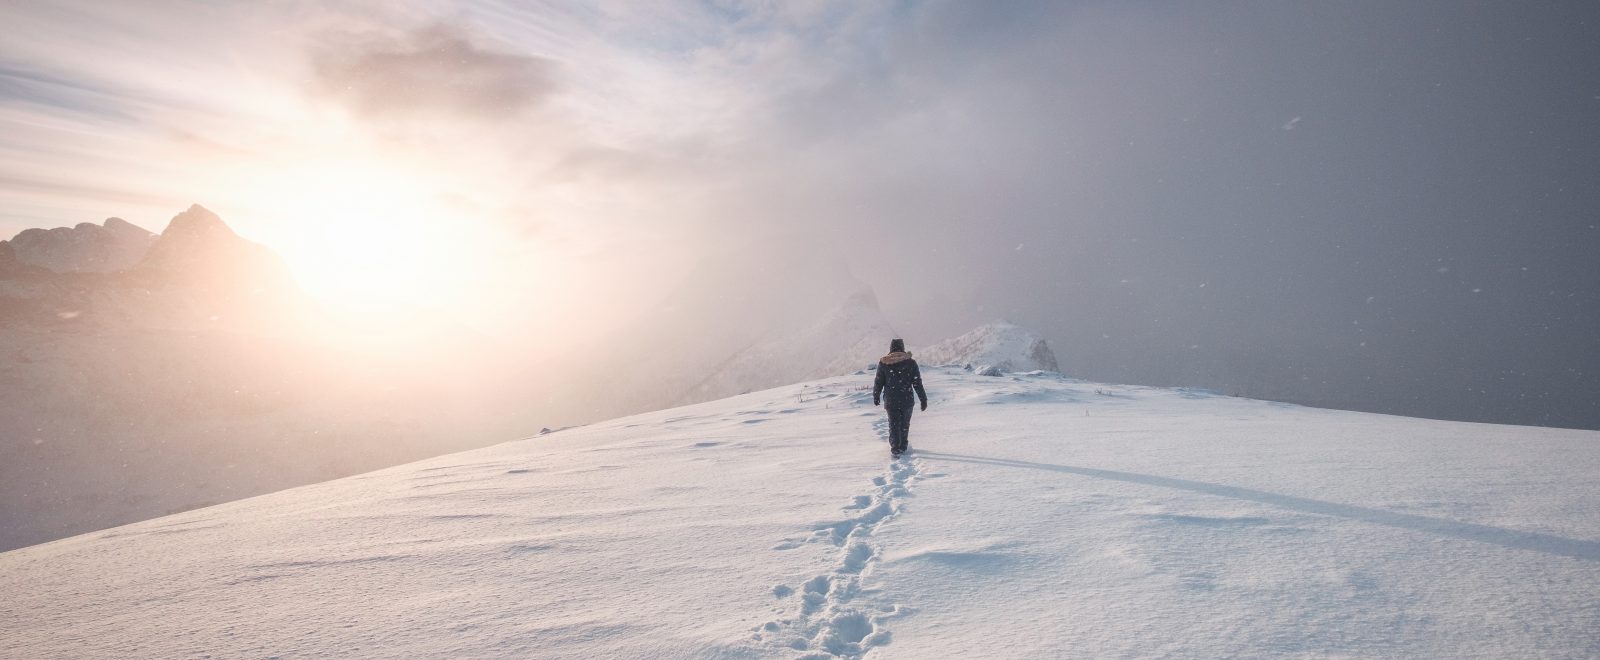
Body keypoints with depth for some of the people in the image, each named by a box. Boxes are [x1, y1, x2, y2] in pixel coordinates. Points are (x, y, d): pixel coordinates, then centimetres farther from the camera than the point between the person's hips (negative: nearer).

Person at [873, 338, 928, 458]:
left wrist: (876, 396, 17)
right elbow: (917, 383, -5)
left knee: (894, 425, 7)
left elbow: (878, 382, 3)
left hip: (890, 401, 0)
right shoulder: (910, 362, -5)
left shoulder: (883, 363, -3)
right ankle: (903, 446, 27)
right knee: (905, 424, 17)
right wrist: (923, 399, 1)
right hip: (907, 400, 0)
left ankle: (895, 448, -2)